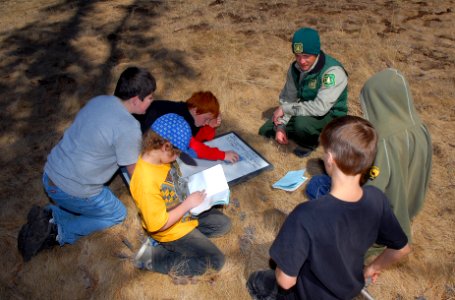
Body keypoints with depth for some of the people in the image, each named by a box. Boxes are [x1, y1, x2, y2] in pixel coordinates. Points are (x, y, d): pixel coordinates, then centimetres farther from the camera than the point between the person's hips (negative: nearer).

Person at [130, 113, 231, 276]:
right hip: (171, 229, -8)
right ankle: (153, 256, 0)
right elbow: (159, 225, -28)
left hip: (183, 211, 8)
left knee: (223, 223, 15)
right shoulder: (146, 183, -37)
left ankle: (164, 245, 7)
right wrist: (188, 204, -20)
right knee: (216, 261, -1)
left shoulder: (158, 156, -12)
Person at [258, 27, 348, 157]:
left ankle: (310, 142, -3)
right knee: (265, 131, 2)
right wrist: (281, 126, -17)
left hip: (330, 116, -6)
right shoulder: (295, 67, -8)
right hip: (305, 112, 7)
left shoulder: (333, 71, -30)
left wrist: (285, 108, -29)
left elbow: (320, 107, -37)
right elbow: (288, 99, -3)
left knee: (301, 122, -39)